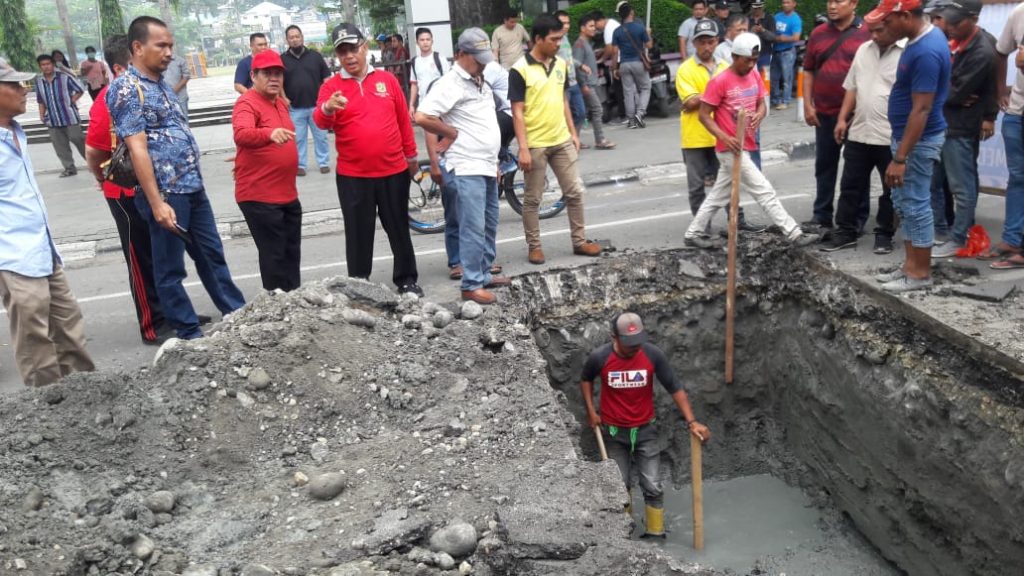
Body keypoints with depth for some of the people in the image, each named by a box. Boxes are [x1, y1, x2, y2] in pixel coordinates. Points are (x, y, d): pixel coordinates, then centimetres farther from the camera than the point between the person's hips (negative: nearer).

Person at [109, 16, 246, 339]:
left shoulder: (160, 85, 14)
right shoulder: (126, 88, -12)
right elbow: (137, 149, -19)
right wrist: (157, 203, -23)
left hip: (192, 188, 9)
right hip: (165, 193, -9)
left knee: (212, 254, 17)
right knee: (170, 269, 4)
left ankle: (236, 313, 28)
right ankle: (189, 334, 13)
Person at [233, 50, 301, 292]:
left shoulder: (279, 102, 13)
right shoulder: (247, 103, -15)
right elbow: (241, 135, -36)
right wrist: (270, 133, -50)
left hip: (287, 195, 9)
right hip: (259, 197, -9)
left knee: (292, 253, 16)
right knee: (274, 255, -4)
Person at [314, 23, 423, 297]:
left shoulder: (387, 79, 5)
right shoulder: (331, 86, -1)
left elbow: (403, 119, 11)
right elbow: (320, 121, -18)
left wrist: (411, 155, 14)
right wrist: (328, 109, -40)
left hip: (394, 171, 2)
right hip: (352, 176, -1)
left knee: (399, 229, 13)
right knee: (358, 233, 7)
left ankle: (407, 280, 26)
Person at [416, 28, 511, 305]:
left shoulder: (480, 82, 14)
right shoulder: (451, 84, -14)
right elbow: (421, 117, -24)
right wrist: (452, 133, -11)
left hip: (487, 166, 9)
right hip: (466, 169, -9)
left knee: (489, 225, 15)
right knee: (473, 228, -8)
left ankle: (484, 273, 26)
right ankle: (472, 285, -1)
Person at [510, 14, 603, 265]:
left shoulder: (560, 65, 6)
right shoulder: (520, 70, -12)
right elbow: (517, 112, -13)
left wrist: (573, 133, 12)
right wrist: (523, 148, -17)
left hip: (562, 141, 6)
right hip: (535, 145, -6)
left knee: (575, 192, 8)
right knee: (532, 199, 5)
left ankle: (579, 241, 20)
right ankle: (534, 246, 17)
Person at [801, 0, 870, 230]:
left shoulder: (867, 33, -5)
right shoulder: (818, 33, 7)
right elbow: (809, 71, 11)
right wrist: (807, 105, 3)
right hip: (825, 112, 4)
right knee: (825, 165, 10)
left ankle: (858, 217, 14)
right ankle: (822, 214, 19)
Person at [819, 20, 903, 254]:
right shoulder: (863, 50, 10)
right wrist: (842, 118, 9)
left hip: (892, 136, -5)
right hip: (858, 132, 5)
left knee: (891, 190, 9)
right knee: (850, 185, 10)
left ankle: (884, 234, 21)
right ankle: (846, 232, 19)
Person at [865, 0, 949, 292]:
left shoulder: (926, 52, -25)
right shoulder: (924, 37, 7)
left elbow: (921, 109, -26)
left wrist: (900, 158, -25)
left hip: (918, 141, -10)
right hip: (906, 135, 10)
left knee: (915, 206, 0)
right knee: (904, 203, 16)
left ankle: (920, 273, 11)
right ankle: (911, 265, 26)